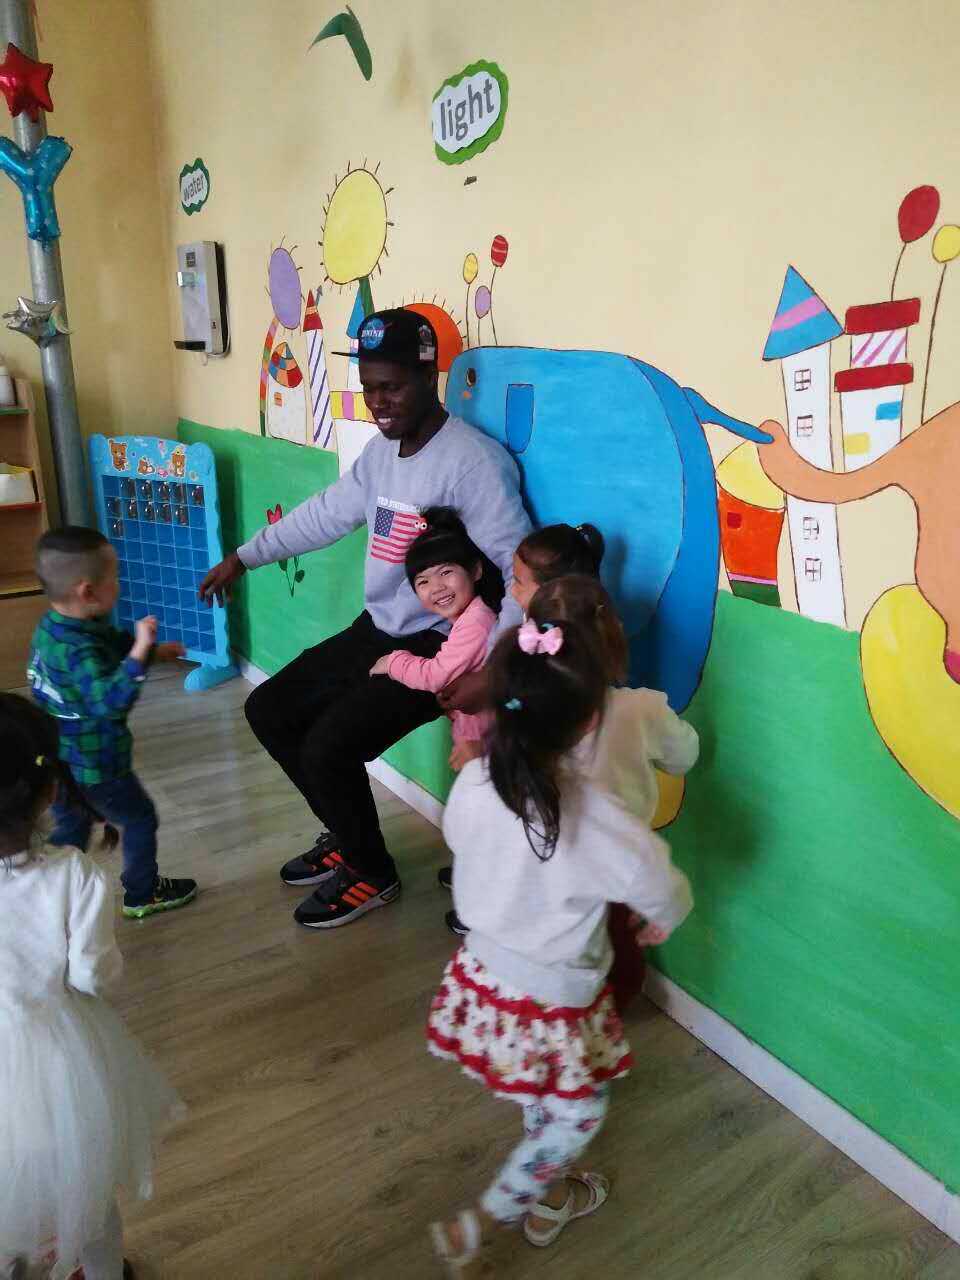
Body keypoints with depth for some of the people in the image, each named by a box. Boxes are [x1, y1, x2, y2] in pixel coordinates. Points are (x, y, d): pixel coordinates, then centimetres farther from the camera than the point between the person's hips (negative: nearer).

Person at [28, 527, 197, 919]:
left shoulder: (53, 625, -1)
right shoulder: (78, 650, -32)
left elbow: (112, 646, 15)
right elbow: (110, 701, -44)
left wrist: (154, 651, 10)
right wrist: (140, 653, -46)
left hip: (57, 761, 9)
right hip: (93, 765, -9)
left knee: (70, 828, 26)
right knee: (141, 820, 14)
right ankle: (142, 895, 30)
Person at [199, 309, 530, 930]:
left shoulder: (475, 461, -21)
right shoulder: (382, 449, 7)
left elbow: (522, 570, -26)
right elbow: (327, 512, 21)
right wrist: (243, 557, 27)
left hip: (436, 646, -9)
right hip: (375, 631, 9)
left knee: (327, 747, -19)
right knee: (269, 710, 11)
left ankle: (371, 874, 10)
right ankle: (347, 836, 28)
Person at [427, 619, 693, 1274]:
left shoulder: (473, 782, -18)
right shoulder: (599, 820, -31)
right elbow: (663, 889, -17)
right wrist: (661, 923, 7)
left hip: (486, 972, 6)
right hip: (553, 998, -5)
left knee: (543, 1103, 30)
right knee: (578, 1114, 21)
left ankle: (550, 1198, 52)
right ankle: (477, 1226, 26)